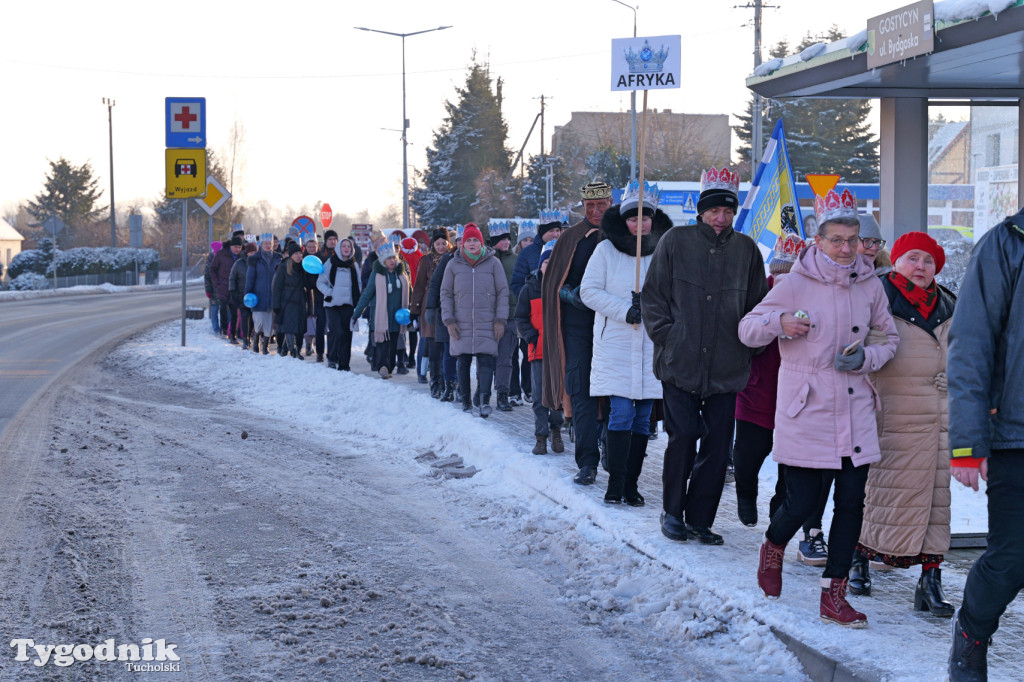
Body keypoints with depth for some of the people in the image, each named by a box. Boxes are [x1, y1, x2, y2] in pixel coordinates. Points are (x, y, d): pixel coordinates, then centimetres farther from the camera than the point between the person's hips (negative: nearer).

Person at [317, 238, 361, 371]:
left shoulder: (353, 266, 10)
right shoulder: (330, 263, 0)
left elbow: (358, 285, 18)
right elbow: (320, 282, 3)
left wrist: (357, 302, 6)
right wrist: (329, 293, -11)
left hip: (347, 305, 3)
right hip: (332, 304, -3)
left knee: (346, 334, 1)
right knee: (336, 331, -16)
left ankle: (344, 364, 6)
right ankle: (332, 359, 0)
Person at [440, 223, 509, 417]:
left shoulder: (493, 263, 3)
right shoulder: (454, 265, 7)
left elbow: (503, 292, 4)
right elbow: (445, 294, 10)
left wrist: (500, 320, -2)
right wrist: (449, 320, 1)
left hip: (487, 325, -2)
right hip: (461, 326, 2)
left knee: (486, 361, -13)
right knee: (463, 364, 5)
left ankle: (484, 399, -22)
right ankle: (465, 400, 12)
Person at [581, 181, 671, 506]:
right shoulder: (606, 250, 2)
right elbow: (589, 291, -1)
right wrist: (625, 310, -13)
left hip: (652, 345, 2)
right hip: (616, 345, -2)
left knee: (643, 416, 3)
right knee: (621, 412, -10)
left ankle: (631, 484, 10)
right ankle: (615, 484, -6)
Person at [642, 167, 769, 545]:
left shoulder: (746, 250, 8)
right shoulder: (676, 242, 2)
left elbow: (758, 304, 16)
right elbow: (653, 295, 5)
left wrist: (746, 341, 5)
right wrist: (665, 335, -4)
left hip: (726, 368, 2)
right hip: (680, 362, -2)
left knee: (717, 444, 2)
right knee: (683, 436, -7)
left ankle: (700, 518, 13)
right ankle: (672, 511, 11)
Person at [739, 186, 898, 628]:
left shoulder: (870, 285, 5)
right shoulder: (795, 284, -5)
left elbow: (890, 338, 17)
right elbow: (747, 330, 0)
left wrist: (867, 357, -4)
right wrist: (779, 322, -21)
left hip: (854, 407, 4)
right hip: (806, 409, -4)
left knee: (851, 501, -1)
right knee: (802, 503, -2)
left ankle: (833, 596, 8)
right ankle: (773, 548, 33)